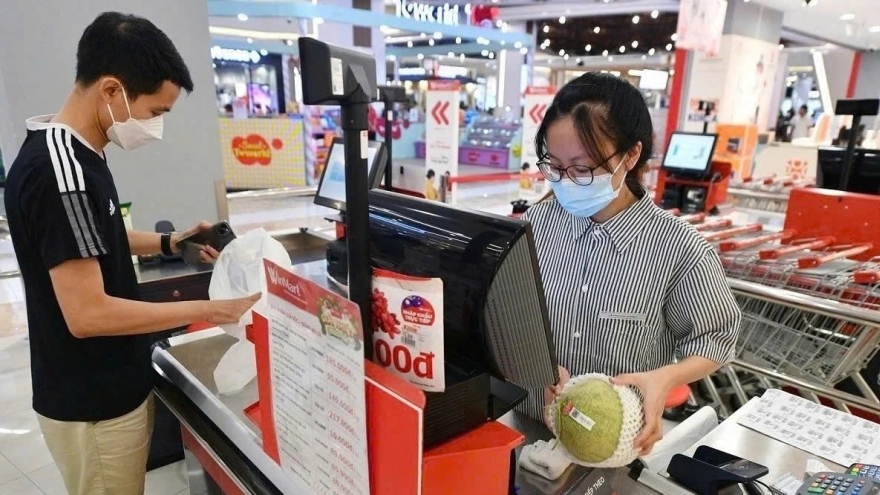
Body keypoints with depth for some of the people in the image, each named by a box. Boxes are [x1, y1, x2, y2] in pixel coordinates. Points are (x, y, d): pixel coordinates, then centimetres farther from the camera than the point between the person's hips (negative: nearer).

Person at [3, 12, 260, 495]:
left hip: (109, 387, 9)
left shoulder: (71, 152, 4)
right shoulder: (60, 172, -27)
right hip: (92, 404, -9)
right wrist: (207, 310, -22)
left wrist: (170, 243, 4)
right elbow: (87, 314, -28)